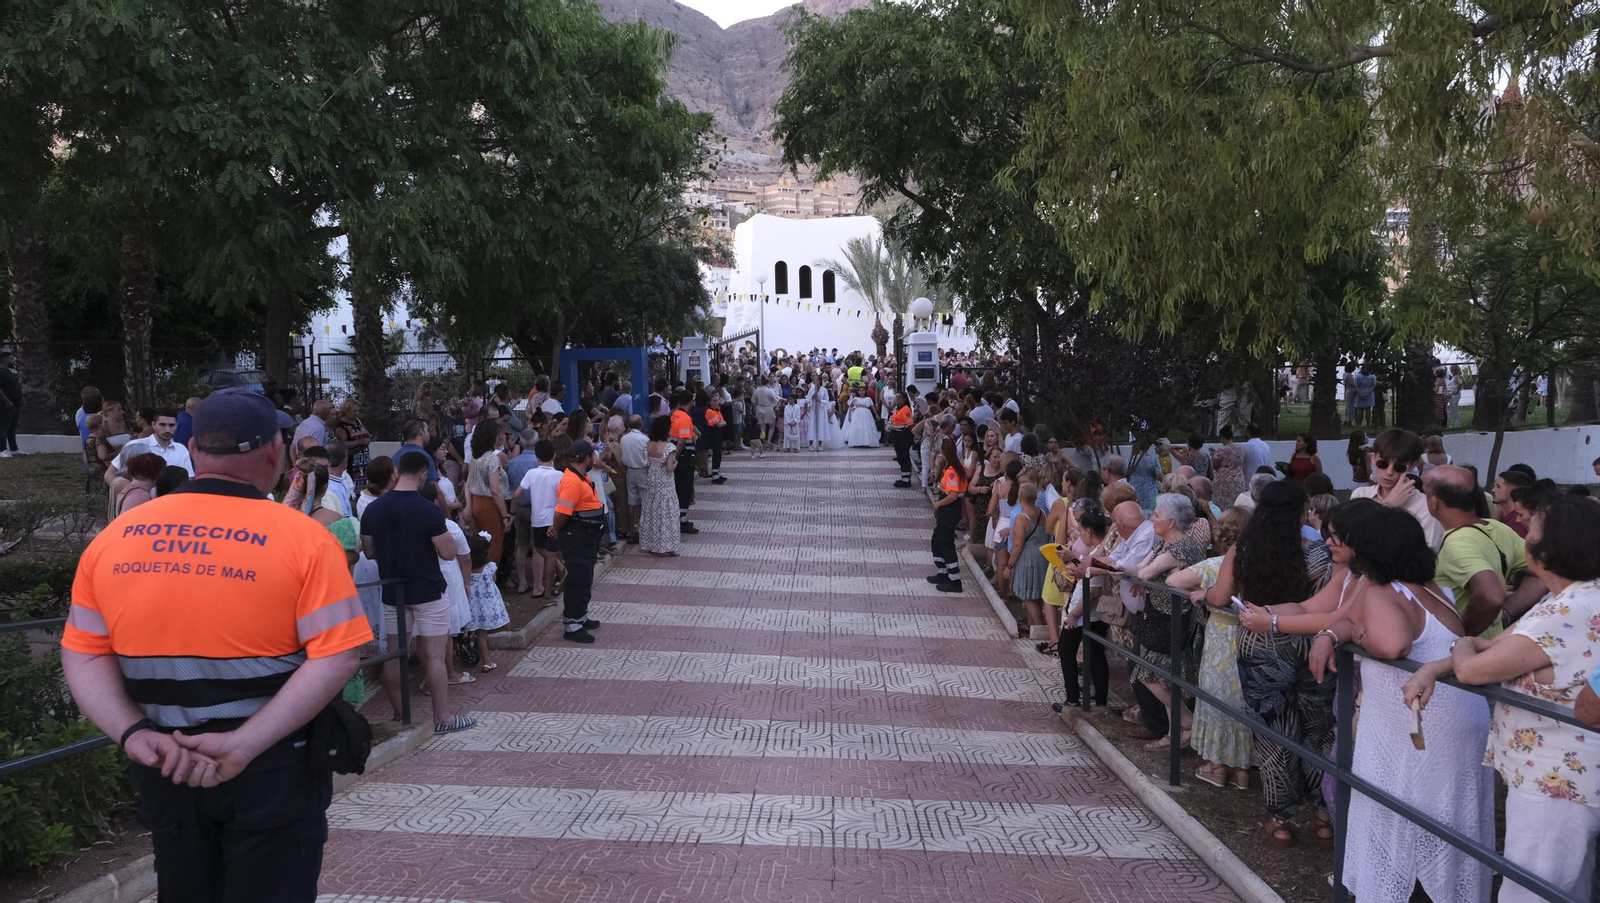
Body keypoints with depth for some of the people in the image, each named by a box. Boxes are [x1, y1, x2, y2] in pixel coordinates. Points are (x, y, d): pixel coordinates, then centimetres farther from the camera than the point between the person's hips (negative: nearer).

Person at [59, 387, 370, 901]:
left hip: (163, 764, 4)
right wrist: (245, 744, -19)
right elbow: (336, 656, -19)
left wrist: (134, 734, -10)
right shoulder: (302, 538, -12)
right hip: (273, 766, -4)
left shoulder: (113, 539, 1)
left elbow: (84, 653, 0)